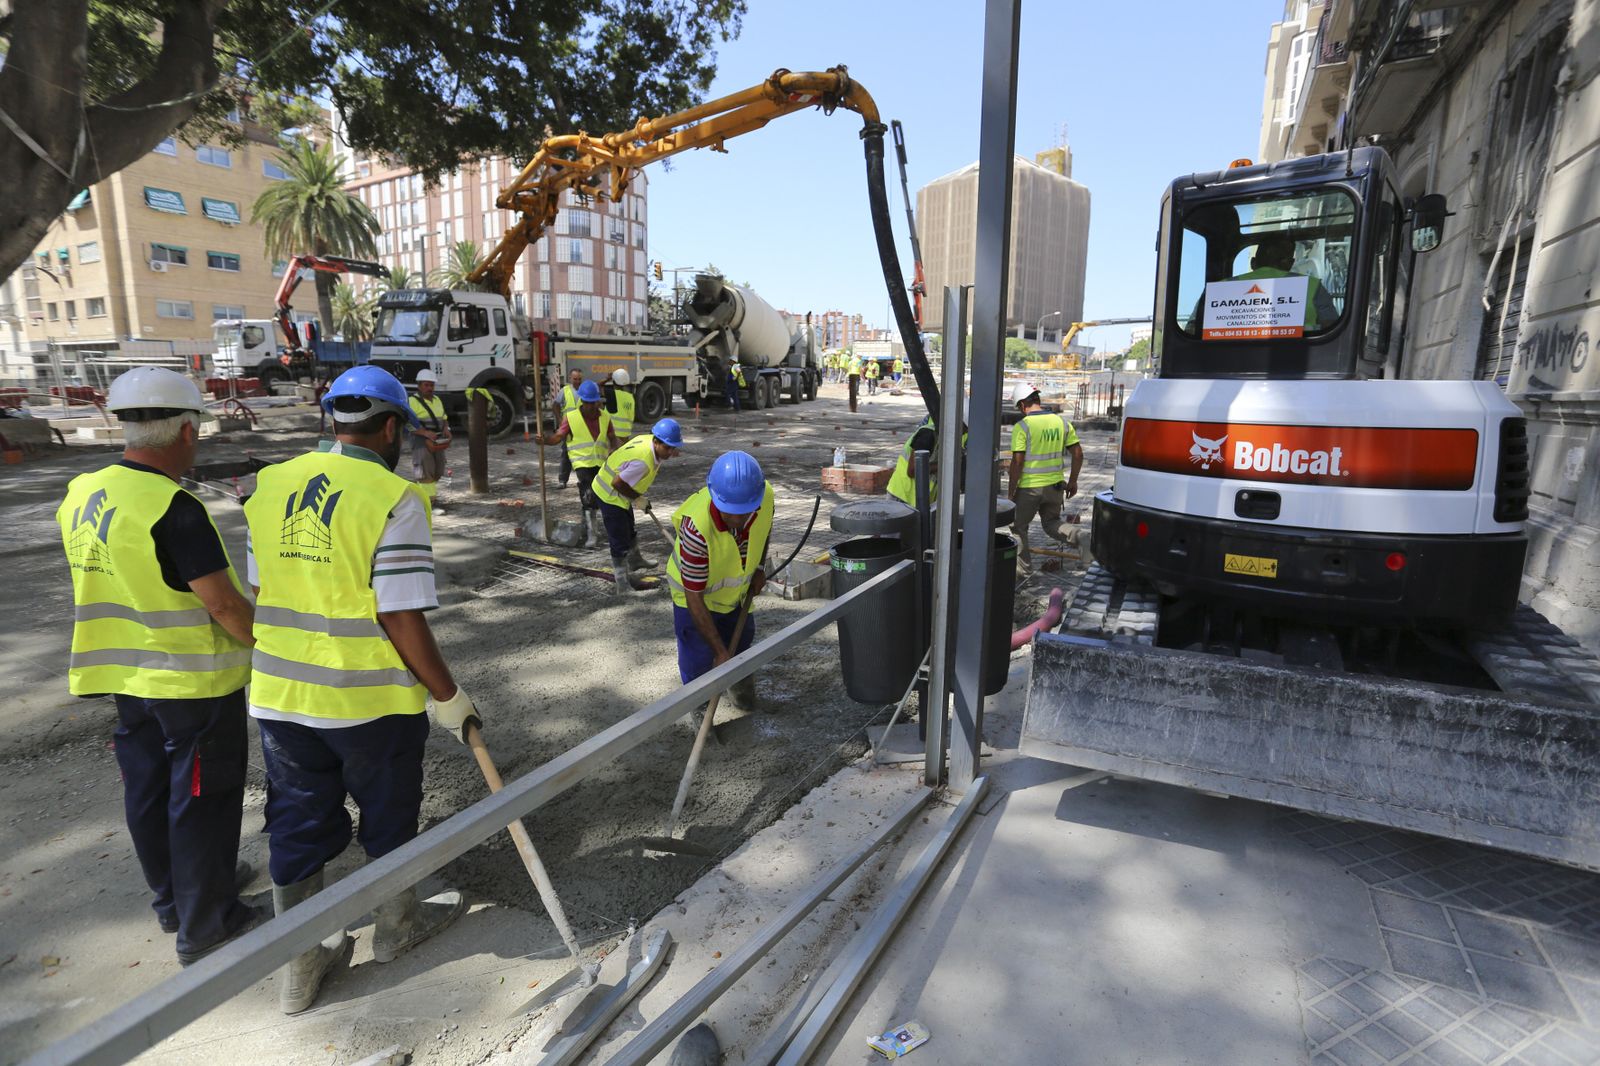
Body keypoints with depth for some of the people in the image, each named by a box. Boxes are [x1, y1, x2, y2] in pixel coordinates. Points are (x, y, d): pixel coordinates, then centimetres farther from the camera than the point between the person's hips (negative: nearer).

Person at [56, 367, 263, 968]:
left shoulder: (81, 496, 3)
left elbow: (107, 587, 14)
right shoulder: (175, 509, -24)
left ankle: (173, 900, 39)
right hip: (195, 682, -8)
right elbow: (225, 606, -23)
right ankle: (207, 928, 18)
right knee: (202, 801, 5)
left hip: (125, 676, 8)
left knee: (149, 792, 20)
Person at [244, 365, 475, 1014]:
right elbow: (402, 619, -20)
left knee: (297, 826, 19)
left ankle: (300, 967, 34)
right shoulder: (393, 498, -17)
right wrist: (447, 697, -9)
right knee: (388, 816, 18)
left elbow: (259, 594, 10)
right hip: (372, 701, -5)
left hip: (279, 694, 6)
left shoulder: (269, 486, 3)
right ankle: (398, 925, 40)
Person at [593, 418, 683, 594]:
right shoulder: (642, 461, -38)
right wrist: (637, 498, -17)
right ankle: (623, 584, 4)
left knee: (629, 530, 30)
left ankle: (635, 560, 54)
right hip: (610, 495, -10)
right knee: (620, 543, -5)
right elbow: (617, 483, -32)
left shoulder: (649, 439, -11)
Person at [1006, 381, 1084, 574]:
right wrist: (1072, 481, 16)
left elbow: (1017, 462, -16)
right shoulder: (1061, 422, 3)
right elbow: (1078, 454, 5)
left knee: (1019, 527, 14)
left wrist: (1011, 491, -7)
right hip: (1055, 485, 5)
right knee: (1051, 522, 22)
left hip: (1029, 487, -5)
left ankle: (1024, 568, 18)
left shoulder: (1022, 426, -14)